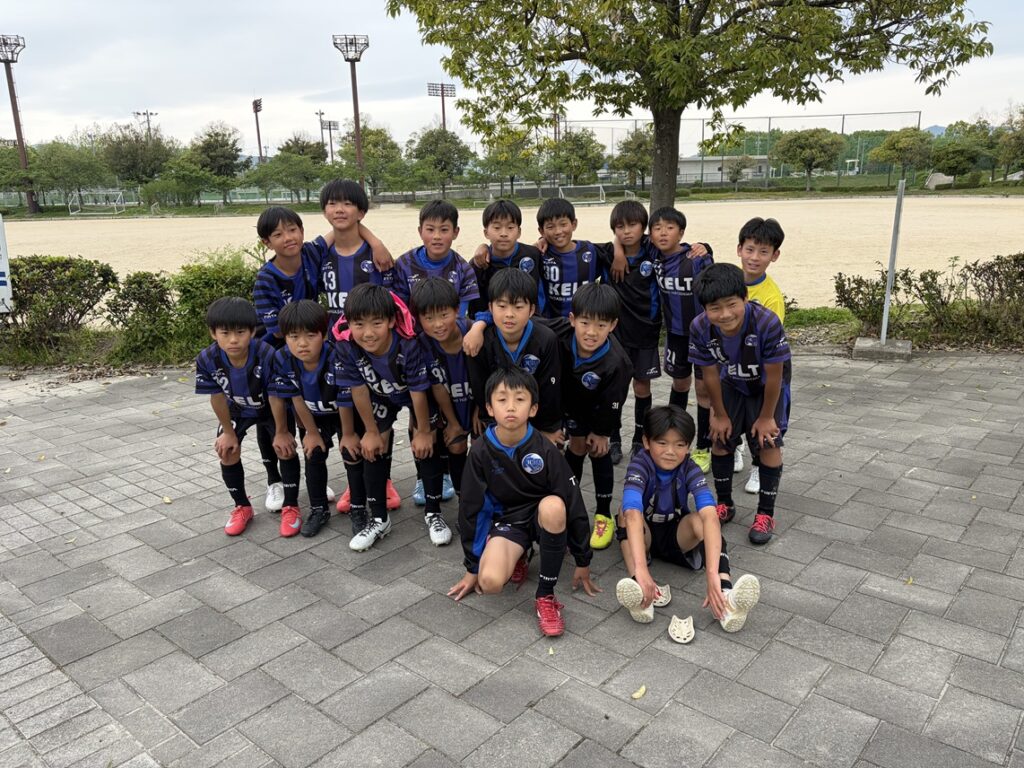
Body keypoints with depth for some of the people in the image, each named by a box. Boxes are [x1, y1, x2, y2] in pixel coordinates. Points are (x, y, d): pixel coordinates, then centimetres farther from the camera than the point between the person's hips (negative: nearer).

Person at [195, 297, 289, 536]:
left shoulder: (267, 355, -41)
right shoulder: (207, 360, -32)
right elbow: (217, 398, -16)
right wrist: (229, 432, -5)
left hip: (270, 408, -2)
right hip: (237, 410, 3)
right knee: (227, 451, -2)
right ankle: (242, 507, 18)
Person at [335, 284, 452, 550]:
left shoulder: (409, 345, -40)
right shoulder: (347, 348, -32)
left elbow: (418, 391, -28)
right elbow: (358, 390, -19)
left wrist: (423, 431, -17)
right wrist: (371, 431, -10)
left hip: (416, 395, -2)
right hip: (380, 396, 3)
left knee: (425, 447, -7)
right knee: (374, 448, -3)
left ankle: (433, 513, 10)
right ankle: (378, 518, 11)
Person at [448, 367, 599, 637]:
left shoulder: (546, 451, -18)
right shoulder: (481, 453, -14)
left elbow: (574, 504, -11)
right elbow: (470, 510, -4)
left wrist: (583, 562, -4)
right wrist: (472, 567, 0)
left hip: (543, 519, 0)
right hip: (506, 520, 1)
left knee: (553, 505, -38)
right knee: (490, 581, -29)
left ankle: (545, 595, -19)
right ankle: (519, 556, 8)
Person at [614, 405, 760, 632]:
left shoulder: (690, 470, -21)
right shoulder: (640, 466, -26)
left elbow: (710, 516, -38)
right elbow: (633, 515, -44)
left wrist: (712, 574, -54)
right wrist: (640, 571, -60)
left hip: (677, 536, 1)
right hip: (644, 536, 0)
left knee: (699, 519, -31)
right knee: (627, 512, -32)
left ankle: (726, 597, -47)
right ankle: (641, 595, -49)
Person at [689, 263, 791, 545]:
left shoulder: (767, 323, -40)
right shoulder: (699, 328, -30)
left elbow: (773, 376, -26)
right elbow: (710, 374, -15)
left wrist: (766, 416, -16)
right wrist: (720, 415, -5)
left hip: (768, 386, -3)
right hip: (732, 384, 3)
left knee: (768, 443, -7)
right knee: (720, 438, 4)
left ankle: (766, 514, 8)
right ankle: (724, 504, 23)